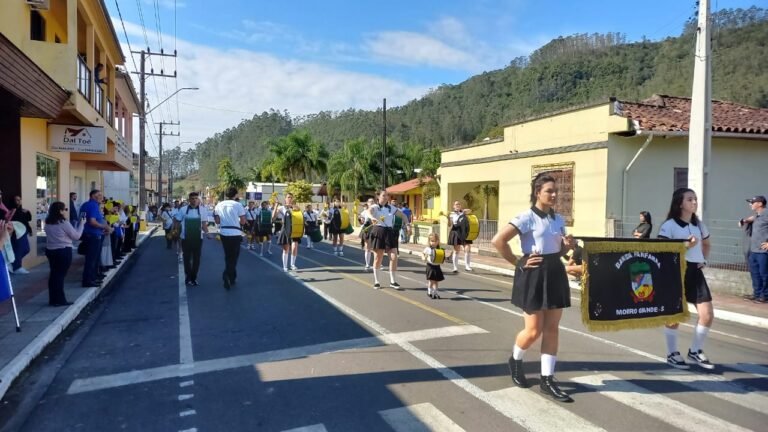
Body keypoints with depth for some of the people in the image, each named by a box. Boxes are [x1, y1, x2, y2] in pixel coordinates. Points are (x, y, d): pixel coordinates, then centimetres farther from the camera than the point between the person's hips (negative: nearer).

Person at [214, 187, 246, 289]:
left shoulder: (219, 205, 4)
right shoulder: (238, 205, -8)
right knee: (234, 256, 5)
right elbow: (243, 221, -8)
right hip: (235, 233, -4)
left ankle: (232, 277, 24)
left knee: (228, 256, 17)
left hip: (223, 233, 4)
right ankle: (226, 274, -14)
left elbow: (217, 221, 4)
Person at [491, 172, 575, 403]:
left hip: (555, 273, 7)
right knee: (534, 330, -1)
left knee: (552, 329, 8)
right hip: (534, 275, -7)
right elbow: (498, 240, -19)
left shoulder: (558, 219, 10)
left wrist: (567, 244, -2)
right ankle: (515, 361, 29)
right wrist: (518, 263, -13)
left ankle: (547, 380, 17)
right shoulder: (527, 217, -12)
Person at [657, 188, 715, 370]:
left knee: (707, 315, 3)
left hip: (695, 272, 6)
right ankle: (672, 354, 17)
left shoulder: (699, 225, 11)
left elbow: (706, 244, 29)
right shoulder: (669, 225, -9)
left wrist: (704, 260, 13)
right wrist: (685, 246, -22)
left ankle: (695, 351, 22)